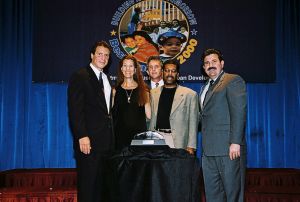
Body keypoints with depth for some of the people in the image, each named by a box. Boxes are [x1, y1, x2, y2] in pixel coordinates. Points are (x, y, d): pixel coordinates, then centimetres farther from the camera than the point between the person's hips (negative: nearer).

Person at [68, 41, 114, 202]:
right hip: (89, 141, -7)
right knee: (88, 184, 0)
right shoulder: (80, 76, -5)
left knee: (103, 184, 11)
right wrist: (82, 136, -20)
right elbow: (74, 109, -13)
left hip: (106, 140, 7)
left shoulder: (106, 78, 19)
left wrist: (110, 134, 11)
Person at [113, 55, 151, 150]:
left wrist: (146, 100, -4)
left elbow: (149, 115, 2)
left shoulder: (143, 89, 8)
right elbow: (111, 113, 9)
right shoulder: (116, 90, 7)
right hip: (121, 134, 0)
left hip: (139, 133, 0)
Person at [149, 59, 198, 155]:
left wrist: (191, 146, -5)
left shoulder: (190, 94, 4)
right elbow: (151, 120, 14)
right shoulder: (153, 93, 13)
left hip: (177, 141, -2)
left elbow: (193, 123, 1)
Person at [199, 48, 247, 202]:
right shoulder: (205, 88, 23)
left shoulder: (233, 81, -2)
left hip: (229, 149, -8)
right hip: (208, 150, 8)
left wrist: (235, 142, -19)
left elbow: (239, 112, -12)